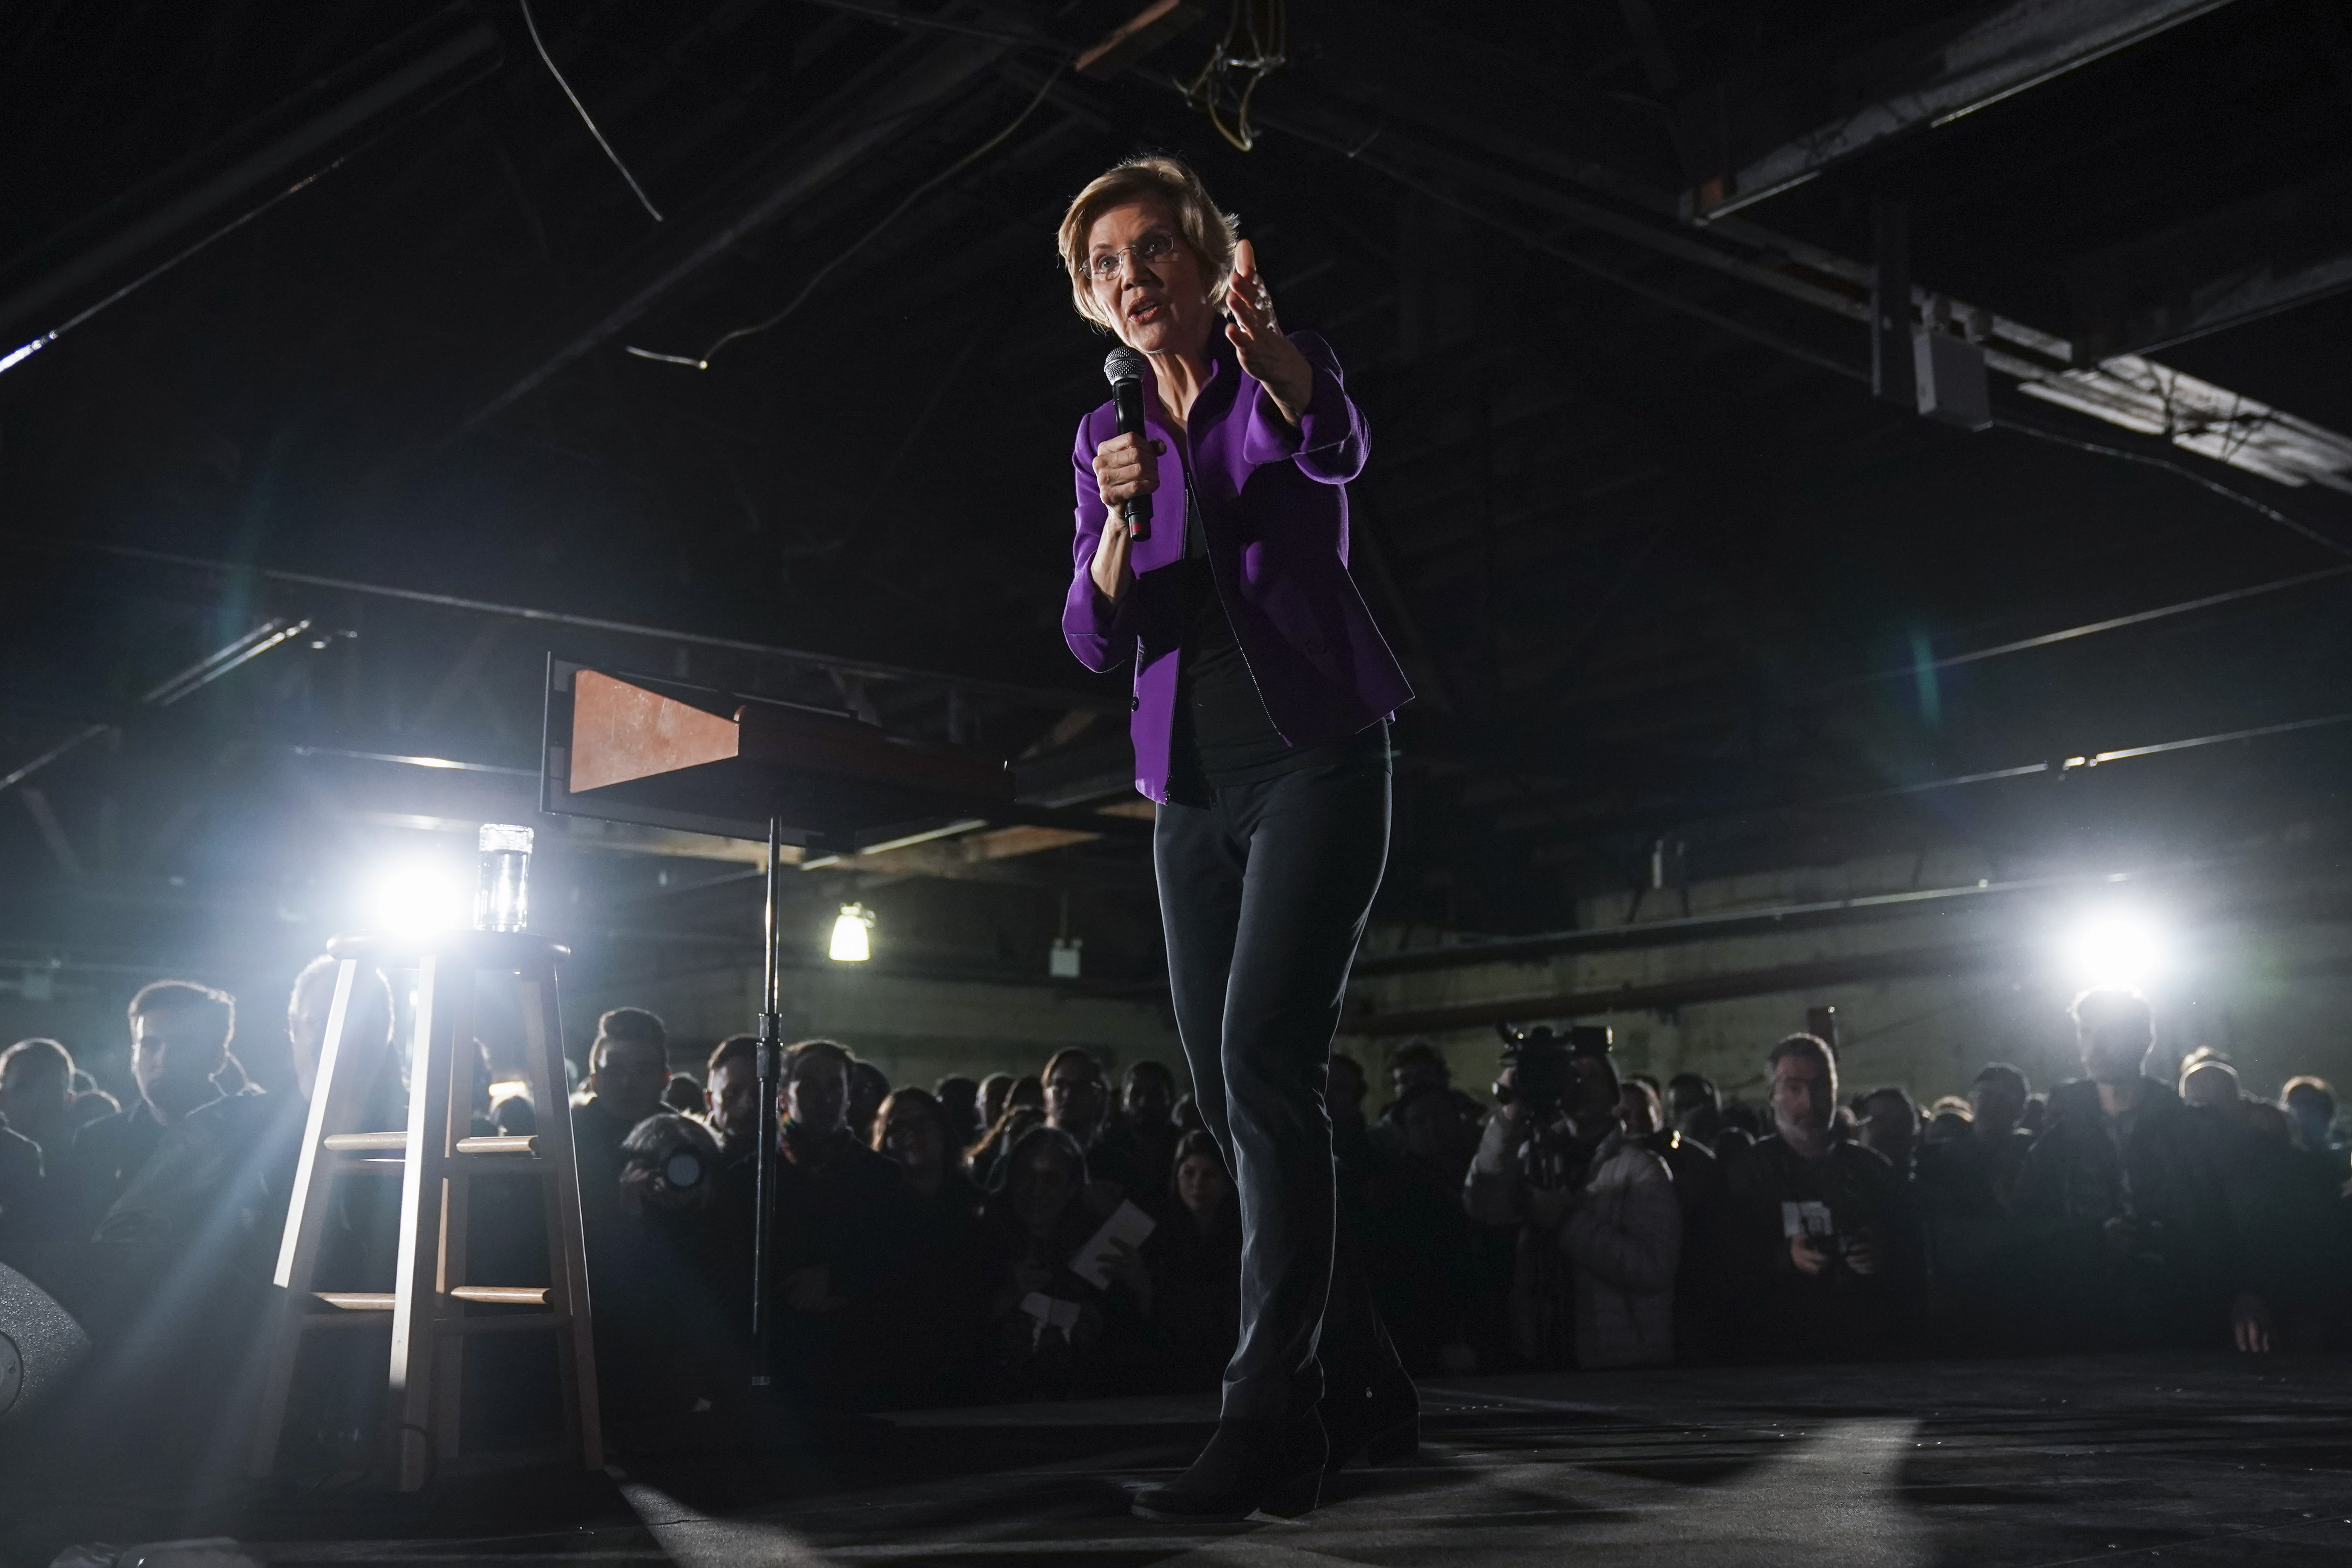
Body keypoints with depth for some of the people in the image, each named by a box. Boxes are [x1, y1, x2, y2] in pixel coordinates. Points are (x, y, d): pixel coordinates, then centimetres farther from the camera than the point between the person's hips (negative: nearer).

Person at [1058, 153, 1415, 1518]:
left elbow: (1337, 446, -24)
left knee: (1265, 1061, -21)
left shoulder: (1280, 375, 2)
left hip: (1316, 759, -6)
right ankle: (1362, 1374, 19)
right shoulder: (1109, 437, 14)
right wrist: (1122, 518, -15)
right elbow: (1100, 639, 4)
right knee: (1230, 1095, 5)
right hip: (1195, 785, 6)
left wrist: (1264, 343, -44)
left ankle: (1272, 1420, -21)